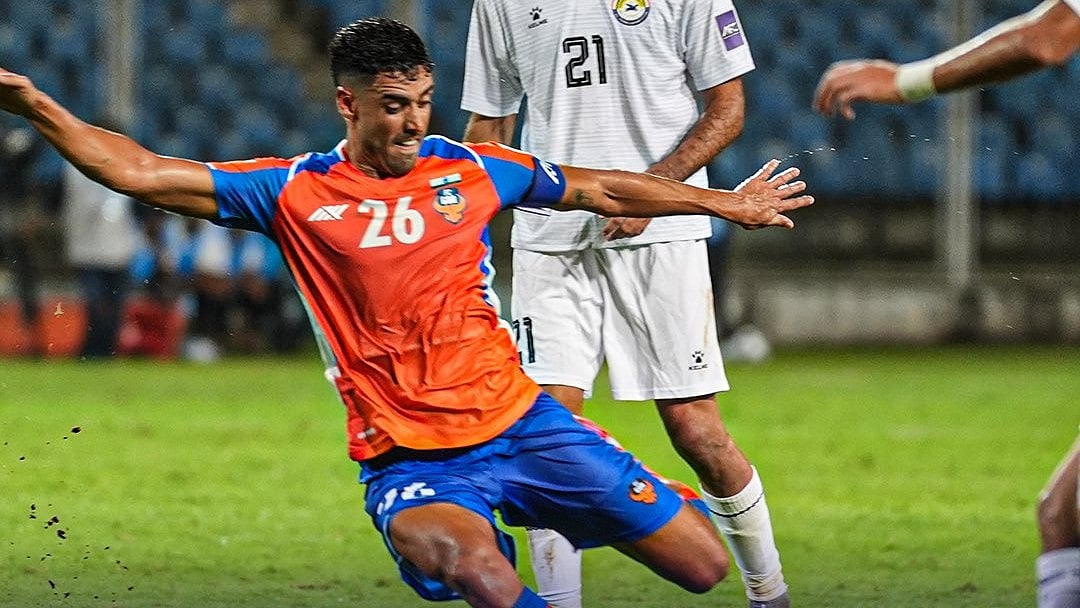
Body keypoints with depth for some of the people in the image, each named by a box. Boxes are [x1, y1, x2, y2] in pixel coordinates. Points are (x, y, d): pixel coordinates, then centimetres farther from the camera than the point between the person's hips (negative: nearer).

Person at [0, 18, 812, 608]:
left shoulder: (470, 169, 4)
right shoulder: (295, 193, -3)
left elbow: (599, 191, 18)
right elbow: (139, 172, -6)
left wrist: (727, 203, 25)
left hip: (519, 420, 4)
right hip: (408, 459, -4)